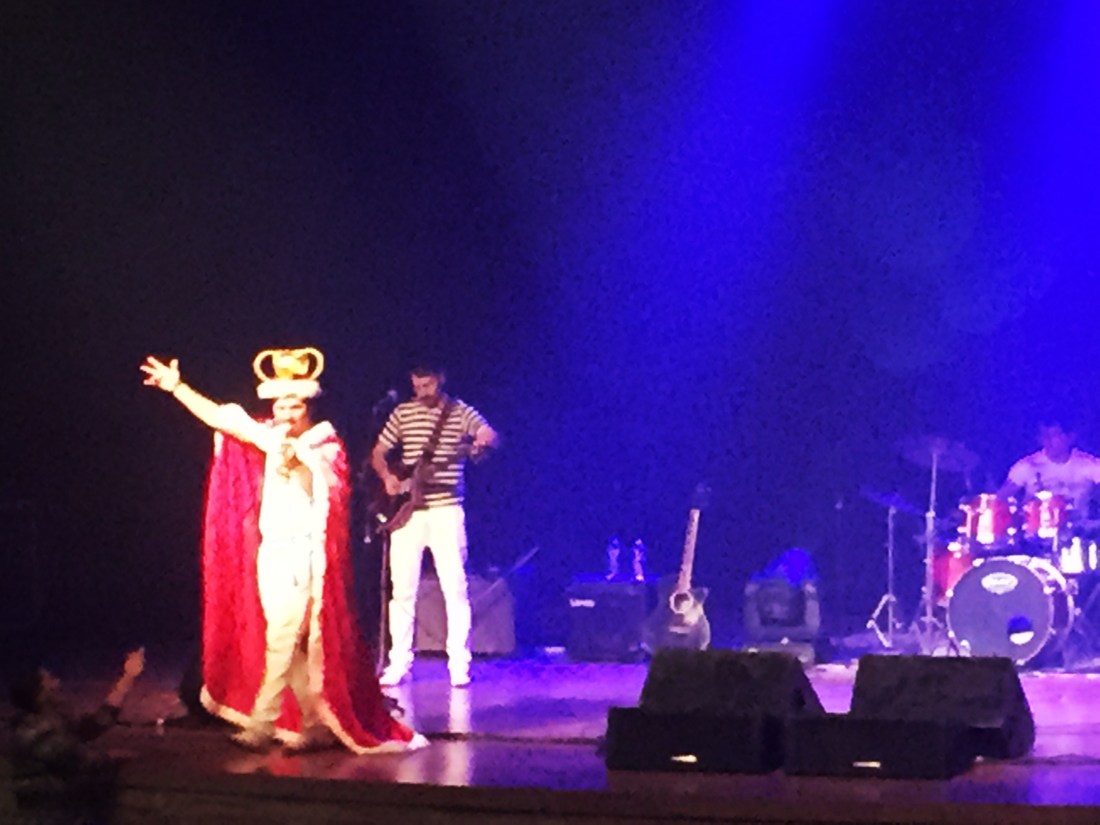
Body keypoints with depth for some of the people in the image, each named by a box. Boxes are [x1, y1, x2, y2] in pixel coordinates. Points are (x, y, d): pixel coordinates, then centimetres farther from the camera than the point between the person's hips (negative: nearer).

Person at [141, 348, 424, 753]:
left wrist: (294, 464, -33)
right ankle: (316, 723, 14)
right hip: (272, 553, 6)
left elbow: (324, 497, -19)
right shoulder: (273, 438, 11)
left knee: (281, 642, -9)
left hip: (303, 556, -6)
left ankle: (262, 723, -4)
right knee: (291, 646, 7)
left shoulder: (323, 448, -5)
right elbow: (221, 418, 13)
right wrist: (177, 387, 10)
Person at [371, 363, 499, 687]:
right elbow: (378, 453, 15)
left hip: (445, 511, -2)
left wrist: (482, 441, -39)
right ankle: (399, 663, 12)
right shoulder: (402, 412, 8)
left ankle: (459, 665, -1)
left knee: (455, 588, -6)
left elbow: (491, 435, -16)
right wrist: (387, 477, -5)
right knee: (403, 589, 4)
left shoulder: (460, 412, 0)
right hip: (406, 511, 3)